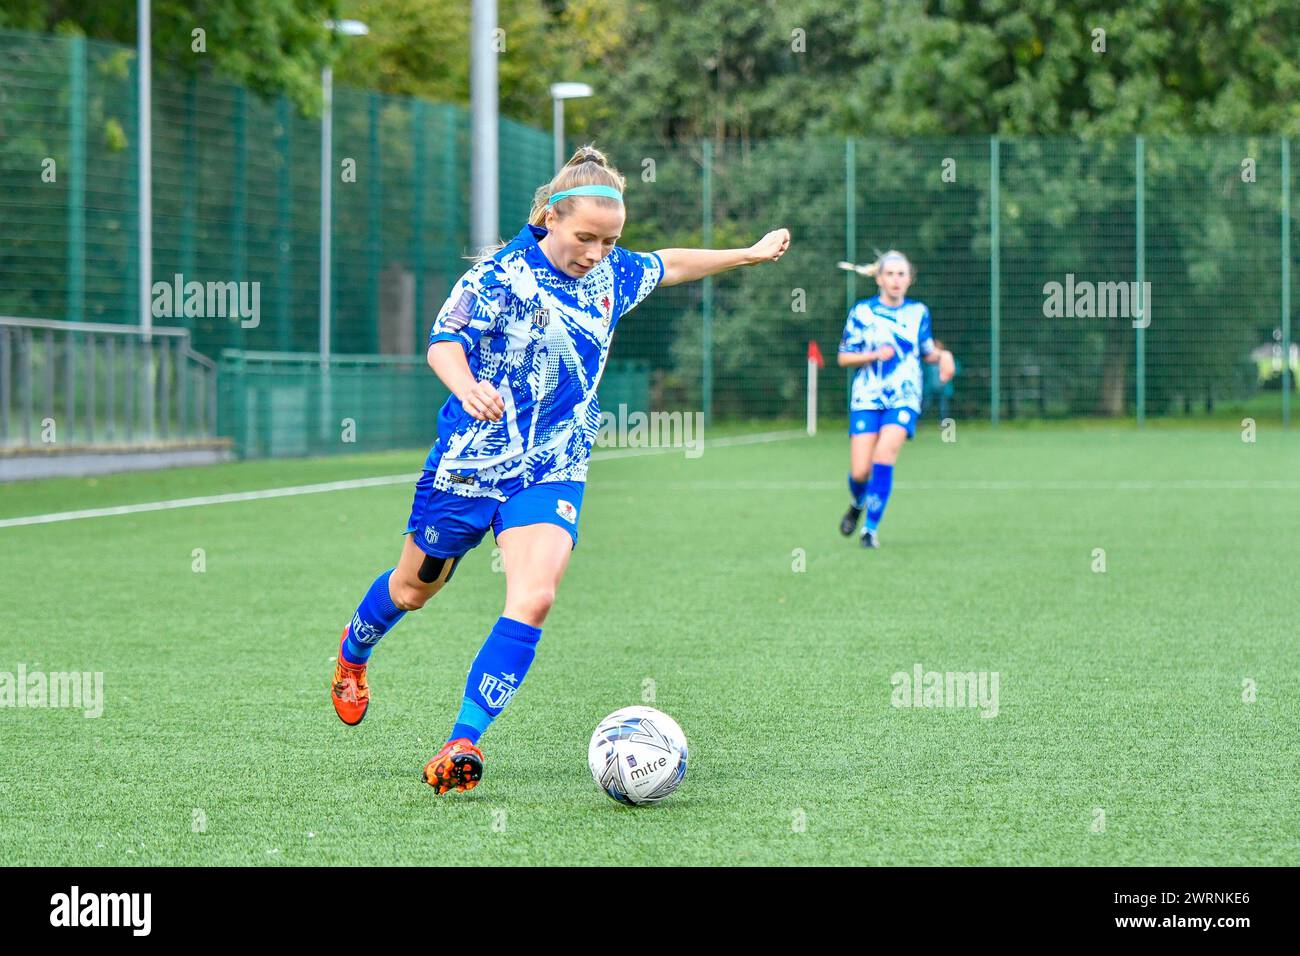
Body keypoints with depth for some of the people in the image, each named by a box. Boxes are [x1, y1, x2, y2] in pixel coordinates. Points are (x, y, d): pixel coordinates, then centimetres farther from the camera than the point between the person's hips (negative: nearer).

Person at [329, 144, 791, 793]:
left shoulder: (613, 274, 2)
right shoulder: (501, 274, -16)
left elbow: (669, 266, 24)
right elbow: (443, 342, -28)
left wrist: (750, 254, 30)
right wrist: (468, 388, -50)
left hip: (554, 469, 3)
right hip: (470, 460, -3)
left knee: (534, 598, -20)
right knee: (416, 585, 16)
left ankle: (462, 745, -19)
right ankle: (354, 652, 50)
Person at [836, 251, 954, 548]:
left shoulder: (918, 312, 9)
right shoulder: (862, 312, 1)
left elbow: (926, 352, 21)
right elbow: (843, 357, 3)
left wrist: (942, 355, -1)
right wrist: (874, 355, -14)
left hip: (904, 399, 1)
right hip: (866, 399, -1)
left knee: (885, 452, -24)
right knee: (860, 472, -8)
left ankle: (871, 527, -15)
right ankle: (857, 504, 30)